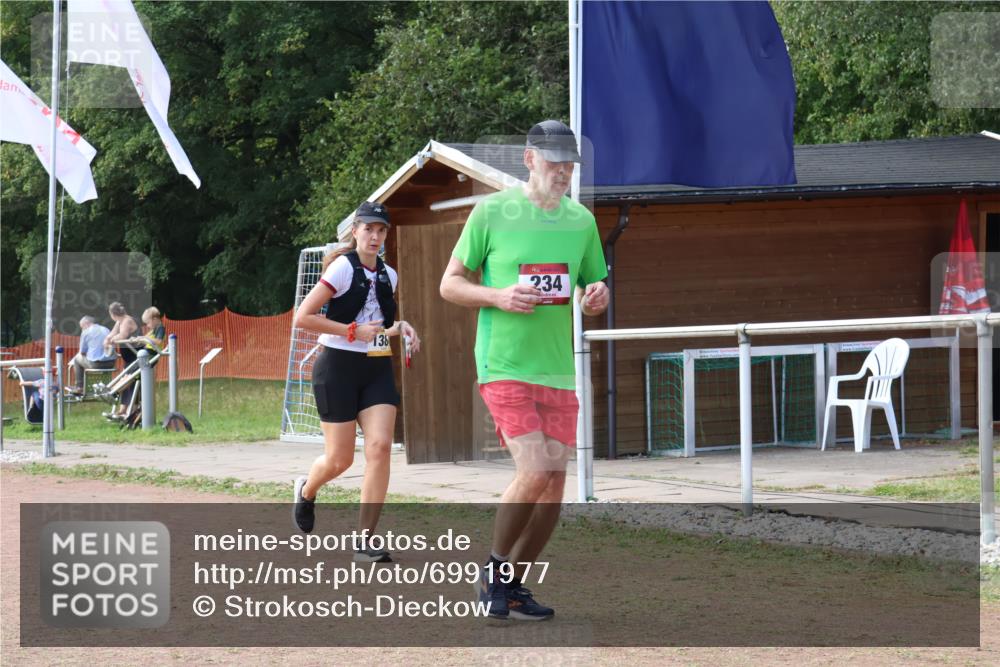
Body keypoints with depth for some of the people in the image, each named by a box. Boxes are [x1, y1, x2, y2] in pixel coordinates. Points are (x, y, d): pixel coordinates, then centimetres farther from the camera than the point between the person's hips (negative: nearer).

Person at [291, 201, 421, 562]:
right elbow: (302, 318, -15)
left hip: (378, 369, 5)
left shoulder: (387, 276, 10)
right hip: (339, 367, -5)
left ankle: (366, 540, -8)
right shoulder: (342, 268, -10)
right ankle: (307, 491, 38)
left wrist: (399, 327, 6)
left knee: (380, 446, -13)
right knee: (340, 459, 0)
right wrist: (353, 331, -18)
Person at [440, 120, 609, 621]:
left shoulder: (582, 221, 10)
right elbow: (450, 284, 2)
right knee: (534, 471, -18)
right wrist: (499, 297, -16)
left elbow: (596, 296, 19)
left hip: (558, 370, 5)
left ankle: (512, 585, 19)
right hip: (503, 367, -5)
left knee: (553, 487, 2)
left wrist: (597, 297, -5)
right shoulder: (491, 212, -2)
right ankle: (493, 573, 2)